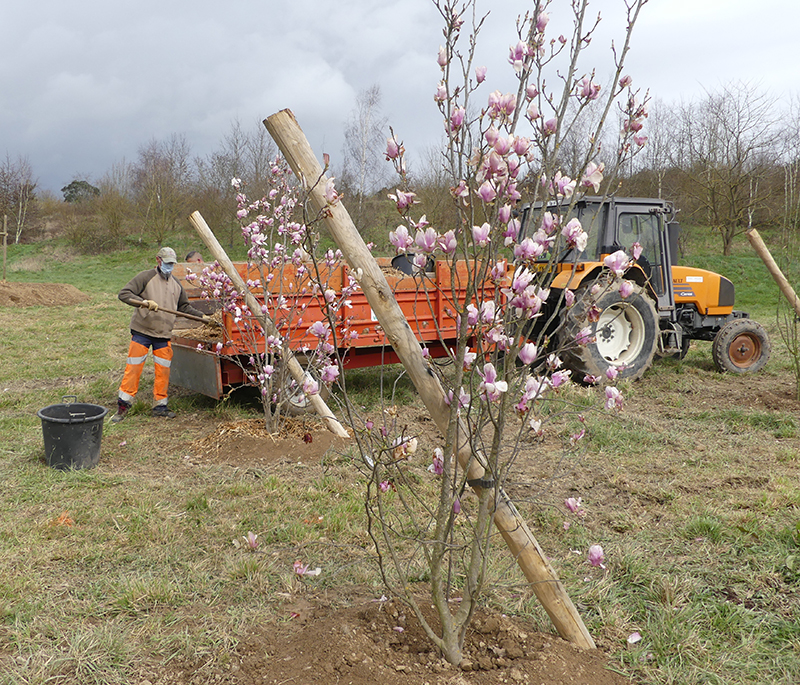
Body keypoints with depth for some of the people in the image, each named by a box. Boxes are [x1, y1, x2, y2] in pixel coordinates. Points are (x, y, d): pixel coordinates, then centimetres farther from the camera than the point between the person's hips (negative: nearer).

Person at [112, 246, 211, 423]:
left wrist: (201, 316, 17)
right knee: (133, 368, -2)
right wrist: (144, 302, -24)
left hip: (164, 335, 5)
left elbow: (184, 307, 26)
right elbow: (124, 294, -12)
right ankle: (123, 405, 9)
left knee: (163, 371, 5)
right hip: (141, 332, -5)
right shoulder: (145, 277, -4)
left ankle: (160, 406, 17)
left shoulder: (176, 285, 16)